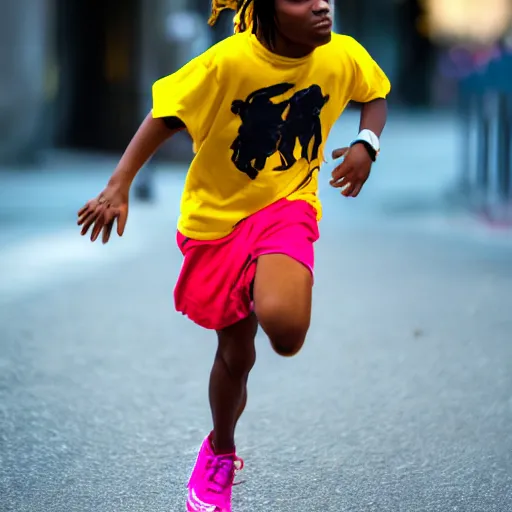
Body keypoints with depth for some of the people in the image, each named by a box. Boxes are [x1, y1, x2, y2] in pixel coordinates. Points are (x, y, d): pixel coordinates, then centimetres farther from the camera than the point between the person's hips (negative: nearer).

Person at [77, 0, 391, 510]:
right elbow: (165, 115, -13)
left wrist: (366, 143, -10)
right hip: (217, 215, 0)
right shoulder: (228, 61, -22)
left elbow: (375, 93, 9)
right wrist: (118, 186, -21)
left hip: (286, 205, 0)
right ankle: (220, 454, 41)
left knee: (284, 328, -30)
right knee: (235, 351, 12)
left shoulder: (343, 55, -13)